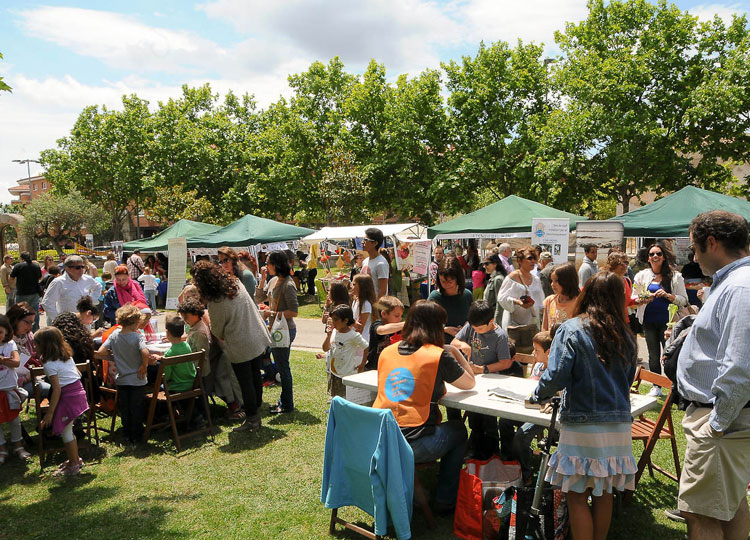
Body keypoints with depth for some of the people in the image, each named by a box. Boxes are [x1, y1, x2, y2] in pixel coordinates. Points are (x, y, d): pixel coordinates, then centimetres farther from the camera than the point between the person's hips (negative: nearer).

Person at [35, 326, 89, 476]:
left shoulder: (50, 365, -15)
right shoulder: (67, 356, 9)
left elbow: (57, 389, -18)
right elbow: (78, 374, 14)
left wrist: (50, 412, -14)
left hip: (67, 397, -8)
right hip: (78, 391, 8)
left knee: (65, 433, 4)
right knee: (68, 430, 20)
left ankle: (73, 466, 14)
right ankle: (75, 459, 30)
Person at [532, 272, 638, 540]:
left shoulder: (572, 329, -10)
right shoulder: (626, 335, 6)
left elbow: (556, 376, -16)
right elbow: (628, 380, 15)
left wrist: (537, 395, 2)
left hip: (582, 425, -5)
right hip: (618, 424, 6)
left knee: (577, 495, 6)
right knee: (604, 493, 18)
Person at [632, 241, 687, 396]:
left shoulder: (675, 276, 1)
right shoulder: (642, 275, 7)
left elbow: (684, 300, 0)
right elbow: (633, 297, 9)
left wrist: (668, 295, -16)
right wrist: (642, 300, -12)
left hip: (667, 321, -2)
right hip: (649, 321, 2)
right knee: (653, 355, 10)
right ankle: (656, 386, 21)